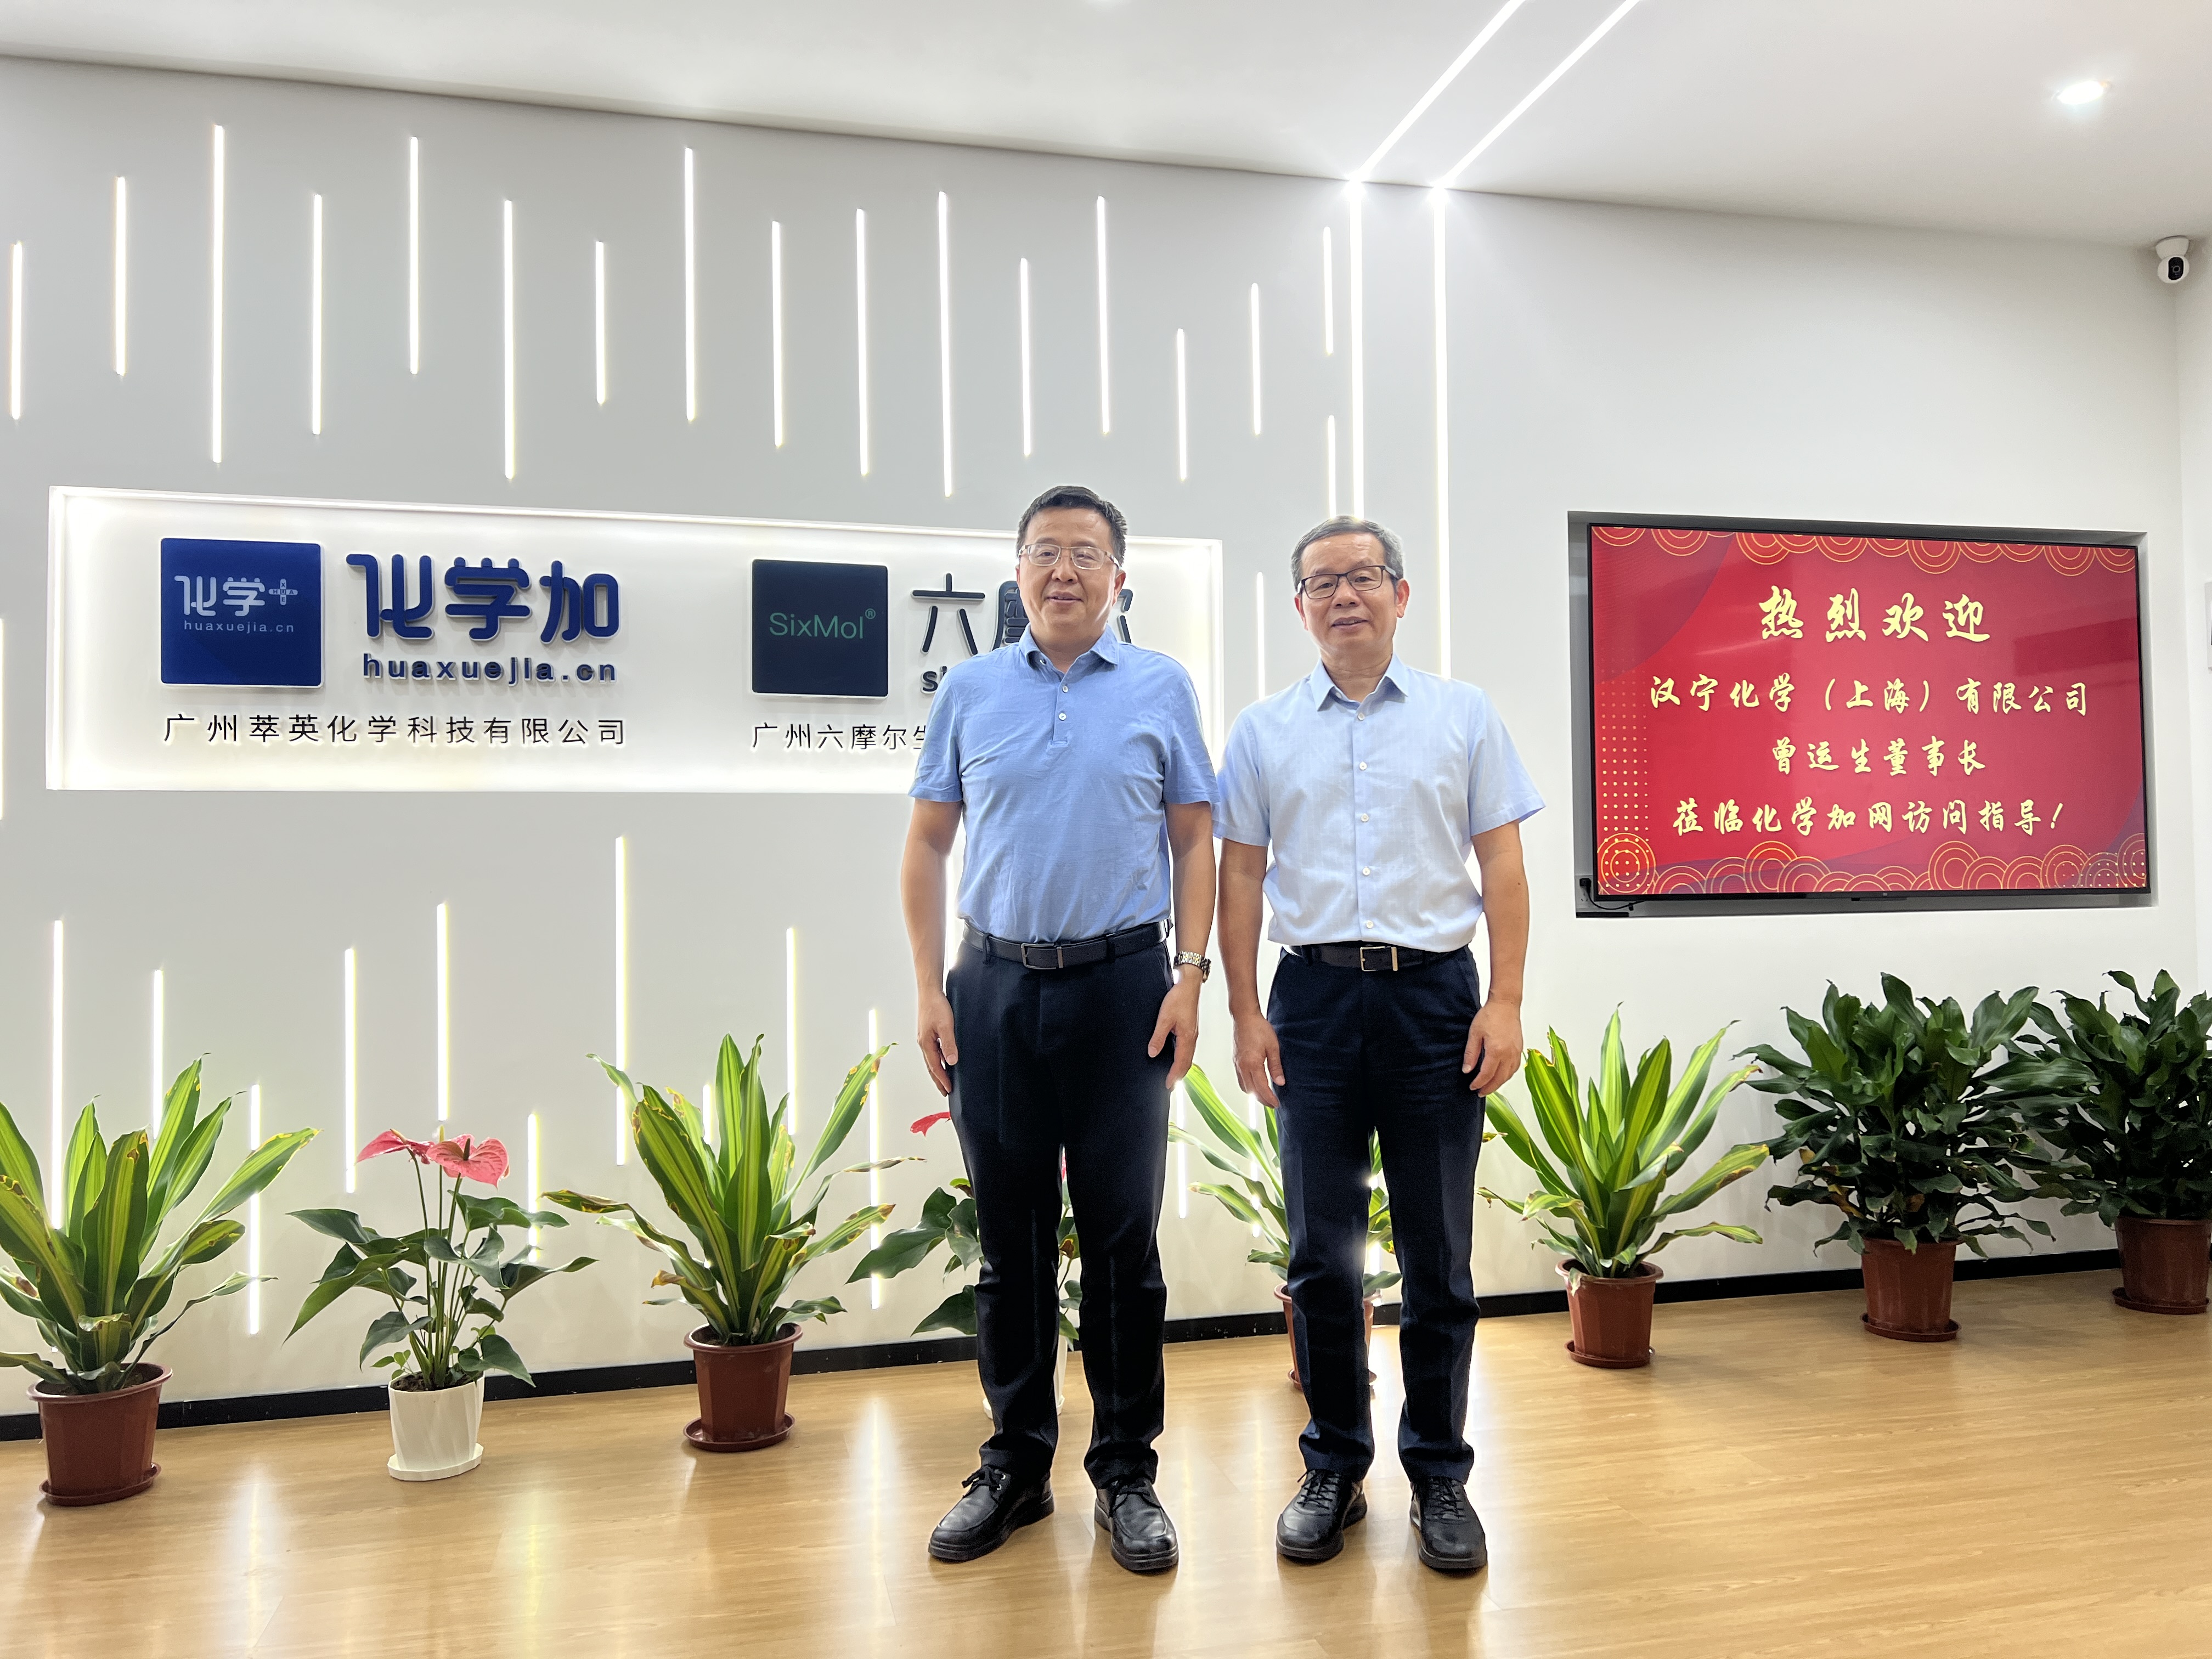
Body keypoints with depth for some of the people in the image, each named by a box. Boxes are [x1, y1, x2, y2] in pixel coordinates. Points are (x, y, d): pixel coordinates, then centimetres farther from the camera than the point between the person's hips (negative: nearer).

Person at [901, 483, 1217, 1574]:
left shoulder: (1160, 688, 4)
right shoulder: (970, 691, 7)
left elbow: (1195, 842, 5)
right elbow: (926, 846, 9)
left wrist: (1188, 977, -4)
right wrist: (930, 989, 1)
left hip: (1123, 986, -1)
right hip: (996, 986, 2)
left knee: (1124, 1240, 4)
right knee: (1010, 1241, 9)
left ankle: (1127, 1473, 18)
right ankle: (1015, 1464, 24)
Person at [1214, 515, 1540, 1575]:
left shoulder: (1464, 717, 6)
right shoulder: (1264, 731, 8)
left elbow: (1503, 865, 3)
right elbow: (1239, 876, 7)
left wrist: (1505, 1003, -5)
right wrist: (1246, 1013, 0)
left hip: (1434, 992, -1)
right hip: (1314, 997, 1)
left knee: (1438, 1254, 6)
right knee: (1322, 1252, 7)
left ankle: (1440, 1475, 21)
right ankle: (1333, 1467, 22)